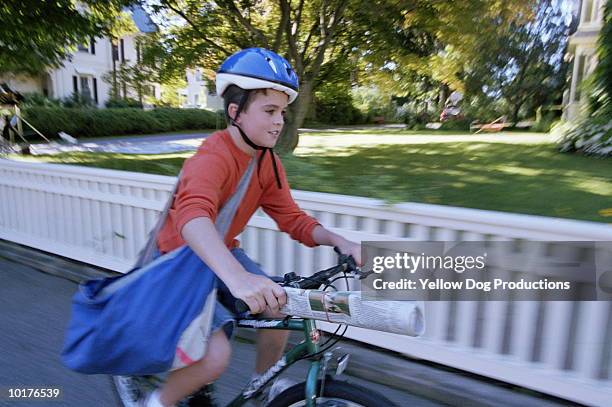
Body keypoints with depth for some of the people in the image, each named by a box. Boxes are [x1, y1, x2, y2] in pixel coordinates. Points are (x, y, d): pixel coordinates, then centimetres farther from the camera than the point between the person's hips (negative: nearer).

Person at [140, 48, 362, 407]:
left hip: (223, 255, 7)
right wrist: (238, 277, -65)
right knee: (216, 357, -22)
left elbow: (292, 219, -6)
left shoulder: (268, 162, -6)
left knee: (280, 309, -8)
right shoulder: (213, 158, -29)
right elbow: (192, 216, -49)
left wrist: (338, 241, -24)